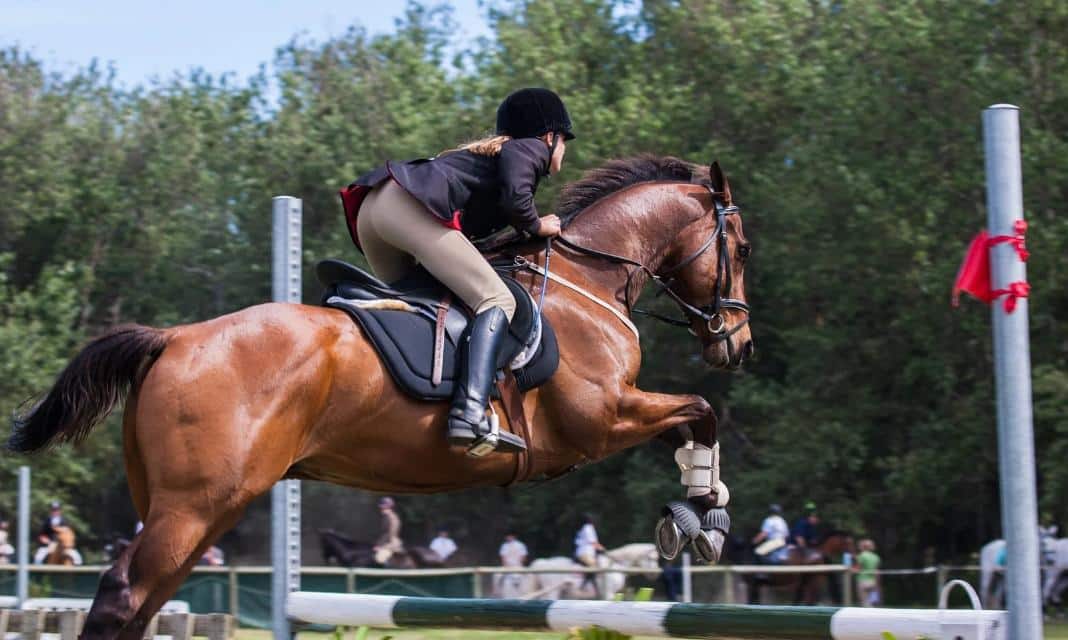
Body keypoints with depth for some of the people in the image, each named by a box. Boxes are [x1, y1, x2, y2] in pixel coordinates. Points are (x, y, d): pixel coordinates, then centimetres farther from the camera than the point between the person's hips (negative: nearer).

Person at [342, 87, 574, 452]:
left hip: (371, 205, 9)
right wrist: (537, 227, 10)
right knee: (496, 301, -11)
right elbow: (515, 197, -8)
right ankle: (470, 413, -29)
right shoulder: (531, 148, 11)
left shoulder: (493, 149, 36)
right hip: (411, 206, -9)